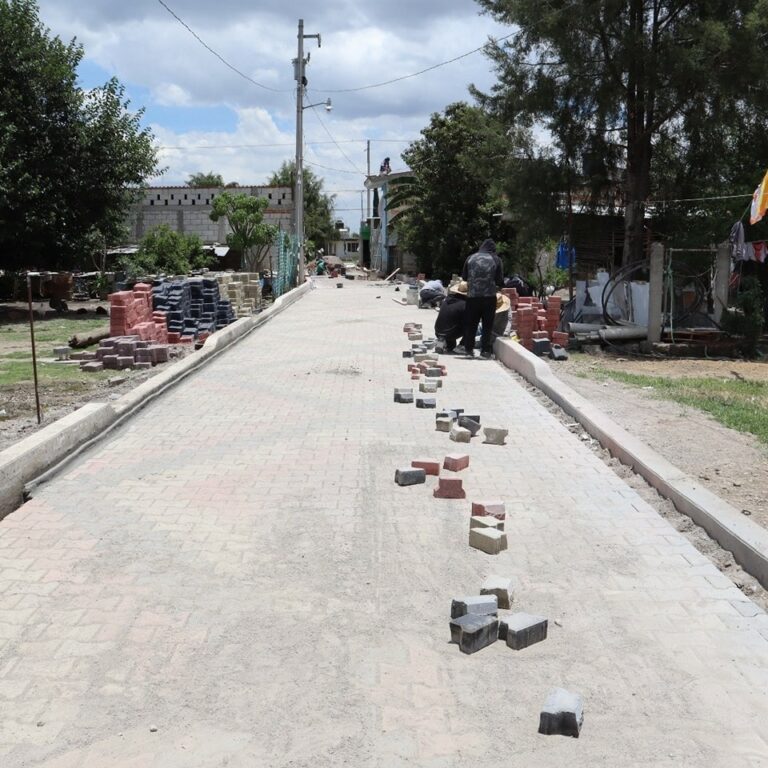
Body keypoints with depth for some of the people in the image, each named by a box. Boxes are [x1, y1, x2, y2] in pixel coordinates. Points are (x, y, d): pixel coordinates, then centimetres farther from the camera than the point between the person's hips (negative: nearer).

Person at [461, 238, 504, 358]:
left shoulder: (471, 258, 4)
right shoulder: (496, 259, 0)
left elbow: (464, 277, 11)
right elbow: (500, 281, 0)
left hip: (472, 296, 1)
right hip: (489, 297, -1)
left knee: (471, 324, 12)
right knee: (487, 325, 6)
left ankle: (468, 348, 17)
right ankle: (485, 350, 6)